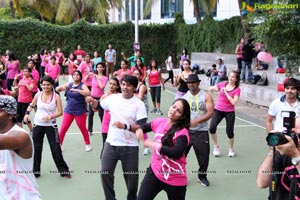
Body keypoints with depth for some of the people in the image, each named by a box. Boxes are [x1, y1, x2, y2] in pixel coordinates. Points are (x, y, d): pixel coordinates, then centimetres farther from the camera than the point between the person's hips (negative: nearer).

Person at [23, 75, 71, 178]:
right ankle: (35, 170, 25)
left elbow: (60, 112, -12)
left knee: (56, 148, -1)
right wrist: (27, 113, -4)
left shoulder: (56, 96, -10)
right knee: (36, 148, 10)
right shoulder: (38, 95, -2)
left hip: (51, 125, -3)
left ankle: (63, 170, 10)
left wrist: (50, 117, -27)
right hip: (38, 125, 3)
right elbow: (31, 105, 14)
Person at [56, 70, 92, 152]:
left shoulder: (82, 85, -7)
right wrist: (60, 88, -16)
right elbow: (57, 89, 8)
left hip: (80, 111, -3)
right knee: (63, 128, -1)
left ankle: (88, 144, 30)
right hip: (68, 110, 3)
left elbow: (88, 93, -26)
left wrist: (76, 90, -31)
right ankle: (59, 144, 12)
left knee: (83, 128, 11)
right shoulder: (68, 85, 5)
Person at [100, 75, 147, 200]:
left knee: (131, 177, 10)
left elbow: (142, 127, -16)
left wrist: (125, 126, -30)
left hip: (130, 146, -3)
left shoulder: (139, 104, -11)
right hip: (111, 144, 3)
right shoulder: (112, 98, 1)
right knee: (105, 172, 5)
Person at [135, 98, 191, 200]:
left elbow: (177, 153, -35)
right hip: (155, 172, 5)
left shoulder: (182, 132, -19)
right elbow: (145, 126, 22)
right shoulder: (159, 122, 0)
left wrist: (155, 145, -30)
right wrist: (140, 130, -2)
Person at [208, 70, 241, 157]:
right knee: (212, 128, -15)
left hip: (229, 112, -2)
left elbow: (233, 102, -20)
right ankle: (216, 146, 10)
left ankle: (231, 149, 27)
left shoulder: (237, 89, -7)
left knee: (230, 132, -3)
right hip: (218, 110, 2)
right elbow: (210, 88, 14)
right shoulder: (223, 84, 2)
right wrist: (213, 88, -9)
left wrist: (226, 92, -18)